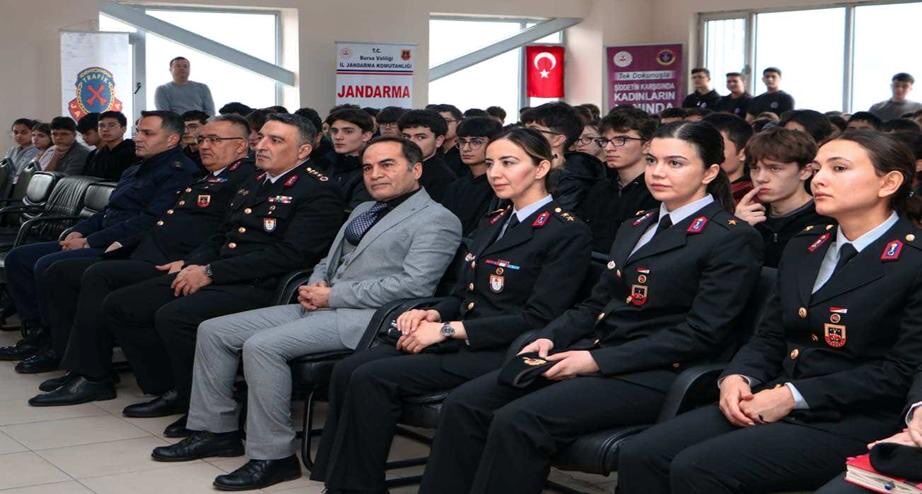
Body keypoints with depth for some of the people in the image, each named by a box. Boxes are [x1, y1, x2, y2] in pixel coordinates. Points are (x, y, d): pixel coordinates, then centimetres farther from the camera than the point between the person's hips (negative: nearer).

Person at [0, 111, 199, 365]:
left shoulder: (179, 172, -10)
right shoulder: (133, 172, 23)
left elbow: (149, 221, -20)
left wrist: (90, 242, -17)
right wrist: (79, 231, 5)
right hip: (97, 244, 10)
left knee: (48, 266, -26)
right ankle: (36, 333, 6)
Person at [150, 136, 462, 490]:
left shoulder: (435, 220, -6)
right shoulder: (363, 210, 23)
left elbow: (414, 285, -18)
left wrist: (333, 295, -15)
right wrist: (315, 286, 2)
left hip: (365, 316, -9)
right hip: (322, 307, 9)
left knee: (262, 345, -28)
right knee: (214, 331, 2)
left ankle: (273, 456, -18)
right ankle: (216, 430, 11)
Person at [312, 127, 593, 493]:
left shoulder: (567, 233, -8)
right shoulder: (493, 224, 18)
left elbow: (538, 319, -16)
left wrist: (448, 330, -17)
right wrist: (433, 315, -3)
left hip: (502, 353, -8)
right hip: (460, 340, 8)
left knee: (372, 378, -23)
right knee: (348, 370, -13)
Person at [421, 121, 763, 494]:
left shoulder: (734, 240, -5)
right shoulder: (636, 227, 20)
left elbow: (702, 334, -13)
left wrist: (599, 361, -17)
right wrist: (549, 338, 1)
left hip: (651, 376, -8)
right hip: (592, 354, 8)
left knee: (517, 421, -29)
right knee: (463, 405, -13)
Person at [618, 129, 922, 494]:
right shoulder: (802, 247, 17)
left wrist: (795, 395, -16)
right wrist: (737, 377, -4)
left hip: (847, 425, -7)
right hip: (772, 404, 7)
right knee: (639, 456, -14)